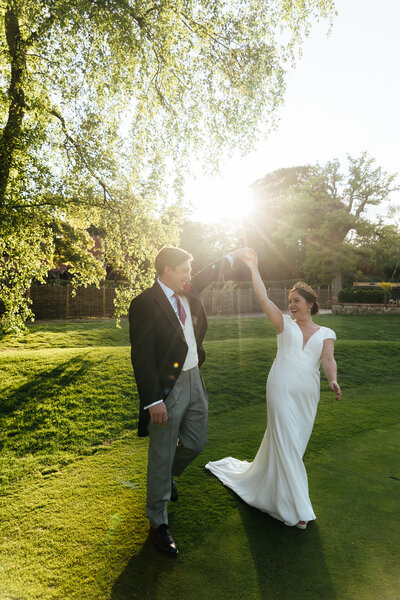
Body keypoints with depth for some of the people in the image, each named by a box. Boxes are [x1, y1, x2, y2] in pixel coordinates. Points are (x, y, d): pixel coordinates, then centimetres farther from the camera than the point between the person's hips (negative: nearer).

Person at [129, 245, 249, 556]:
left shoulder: (188, 292, 5)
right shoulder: (144, 304, -18)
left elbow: (208, 275, 27)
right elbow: (141, 356, -21)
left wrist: (233, 256, 29)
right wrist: (153, 400, -24)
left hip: (194, 380, 8)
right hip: (167, 388, -8)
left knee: (196, 442, 21)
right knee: (162, 455, 7)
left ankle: (168, 477, 52)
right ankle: (159, 524, 27)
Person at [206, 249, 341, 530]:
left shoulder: (326, 333, 9)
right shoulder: (286, 325, 5)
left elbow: (328, 360, -6)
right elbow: (264, 299, -5)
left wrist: (333, 380, -27)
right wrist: (253, 268, -5)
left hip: (308, 396, 3)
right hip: (282, 391, -2)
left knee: (292, 444, 14)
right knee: (287, 444, -3)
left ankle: (264, 482, 37)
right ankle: (296, 508, 10)